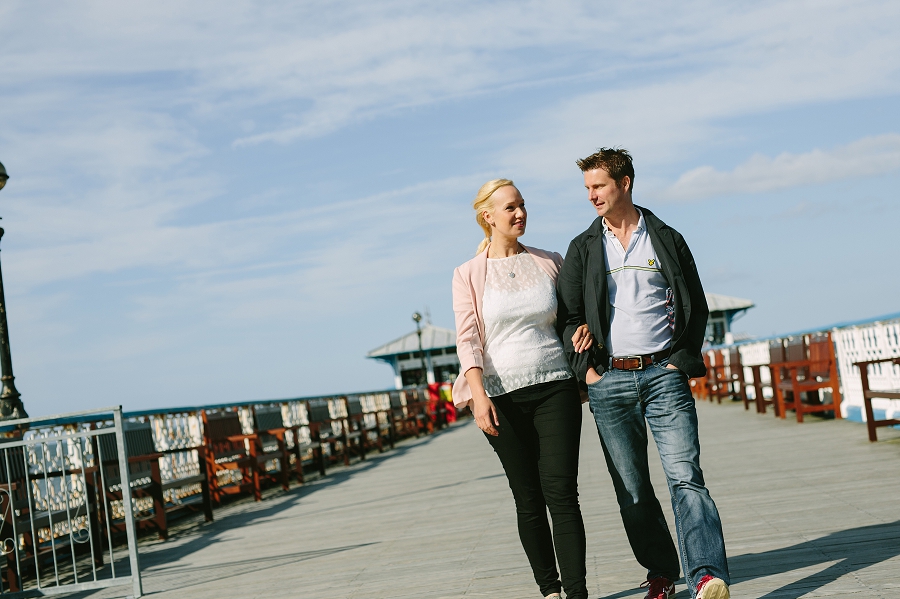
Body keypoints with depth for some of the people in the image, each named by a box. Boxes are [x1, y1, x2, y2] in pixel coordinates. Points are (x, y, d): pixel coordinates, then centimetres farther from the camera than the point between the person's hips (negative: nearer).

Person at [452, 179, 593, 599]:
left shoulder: (550, 262, 10)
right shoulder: (469, 275, 4)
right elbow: (467, 340, -3)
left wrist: (585, 327, -2)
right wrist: (479, 396, -15)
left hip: (555, 387, 1)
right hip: (504, 395, -1)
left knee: (560, 490, -9)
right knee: (528, 498, 5)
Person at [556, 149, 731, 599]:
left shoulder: (667, 240, 9)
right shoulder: (583, 248, 12)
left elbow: (697, 307, 13)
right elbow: (567, 316, 10)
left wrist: (683, 359, 1)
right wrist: (586, 368, -2)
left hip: (663, 374, -2)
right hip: (608, 381, 2)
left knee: (685, 477, -15)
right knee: (632, 490, 3)